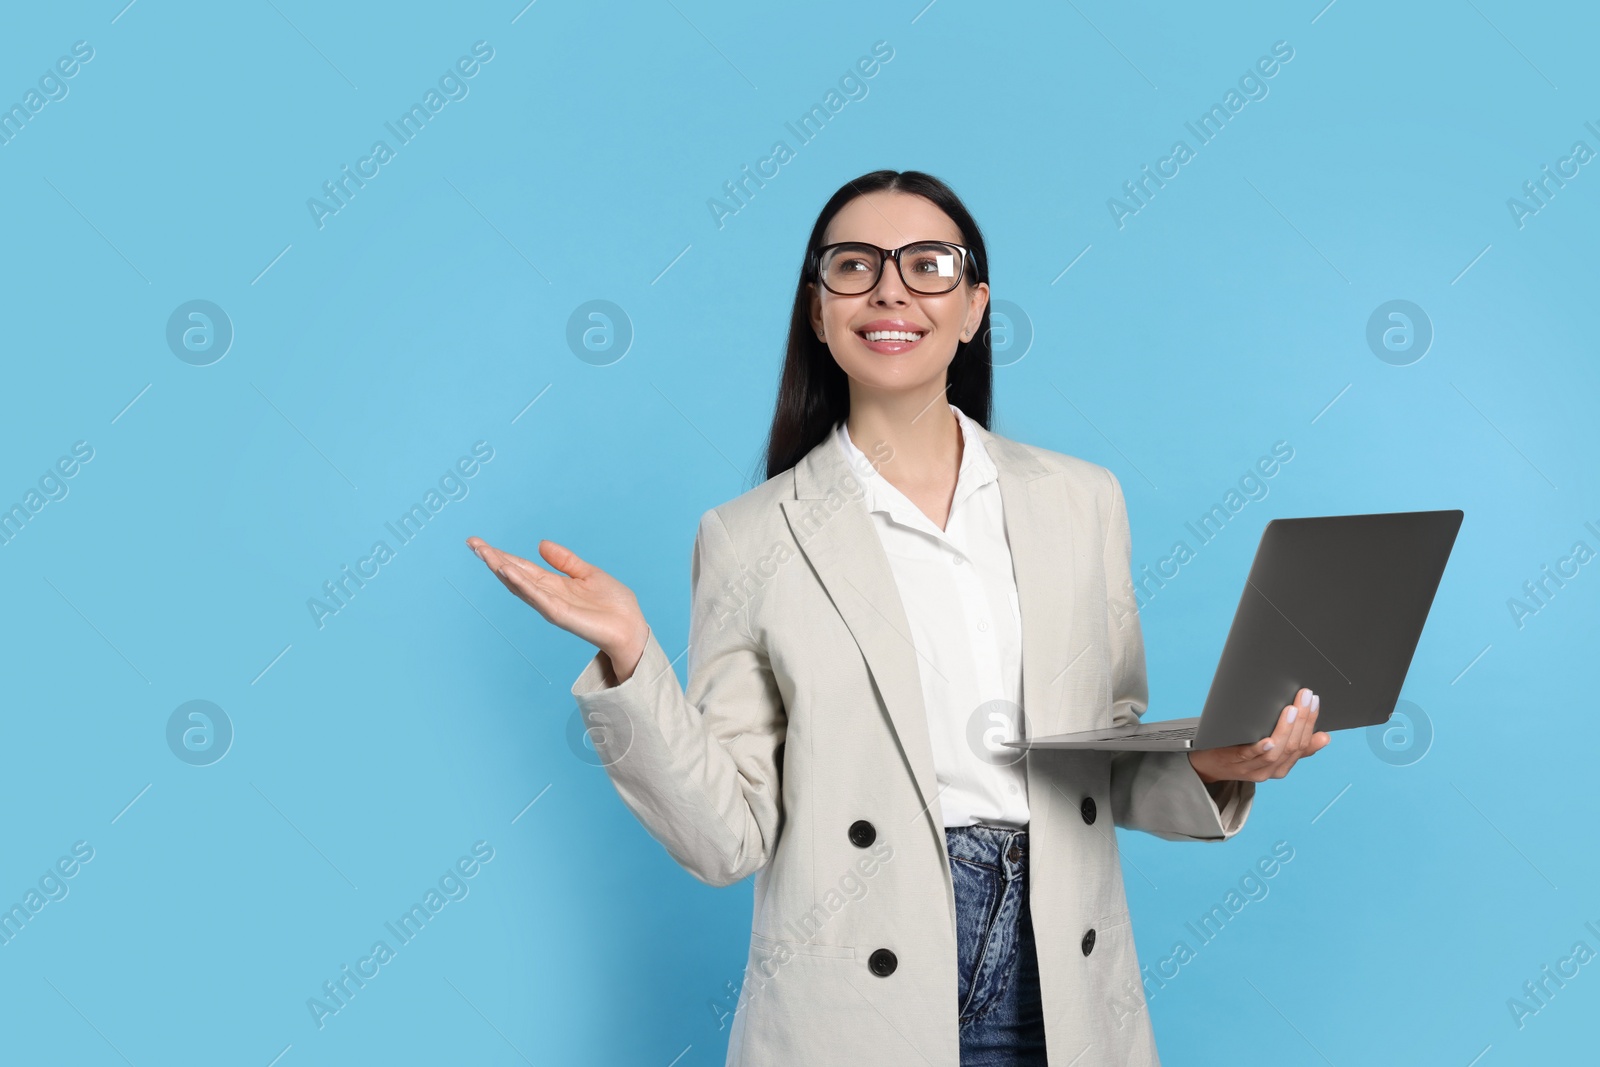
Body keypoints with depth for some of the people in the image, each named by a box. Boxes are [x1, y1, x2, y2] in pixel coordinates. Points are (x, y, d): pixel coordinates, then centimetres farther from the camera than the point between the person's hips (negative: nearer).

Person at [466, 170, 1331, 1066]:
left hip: (1064, 988, 3)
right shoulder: (750, 539, -4)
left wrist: (1208, 770, -8)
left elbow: (1111, 771, 11)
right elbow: (727, 838, -6)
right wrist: (629, 663, -17)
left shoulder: (1083, 500, 5)